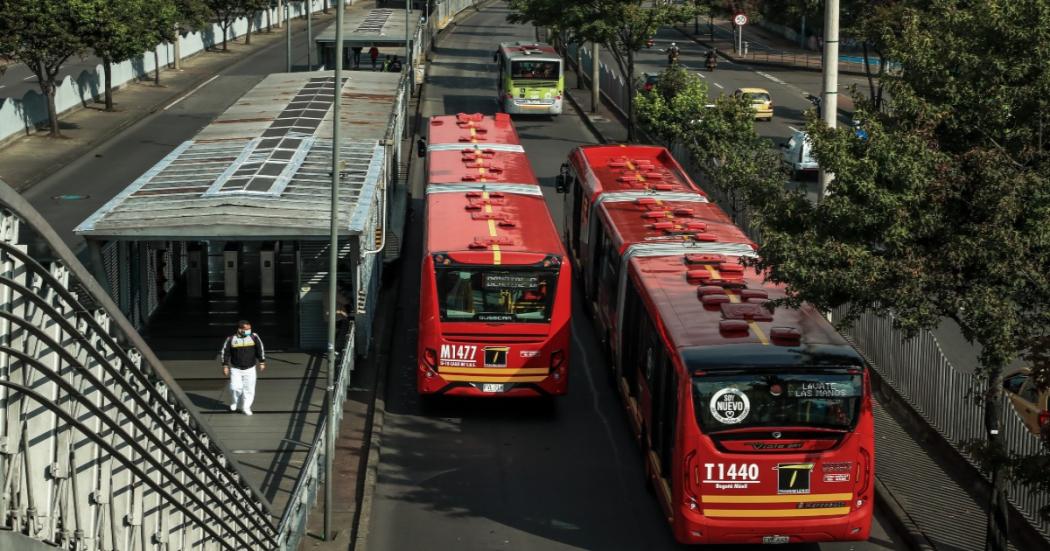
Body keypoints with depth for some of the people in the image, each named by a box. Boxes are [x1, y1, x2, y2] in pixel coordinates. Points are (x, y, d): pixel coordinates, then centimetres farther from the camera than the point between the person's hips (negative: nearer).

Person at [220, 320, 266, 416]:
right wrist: (225, 366, -1)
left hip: (250, 369, 1)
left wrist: (262, 362, 5)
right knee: (235, 388, -10)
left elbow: (260, 349, 6)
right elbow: (225, 352, 1)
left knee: (249, 389, 0)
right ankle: (235, 402, 20)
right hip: (235, 369, -1)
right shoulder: (231, 339, -7)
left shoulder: (254, 337, -5)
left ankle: (246, 407, 17)